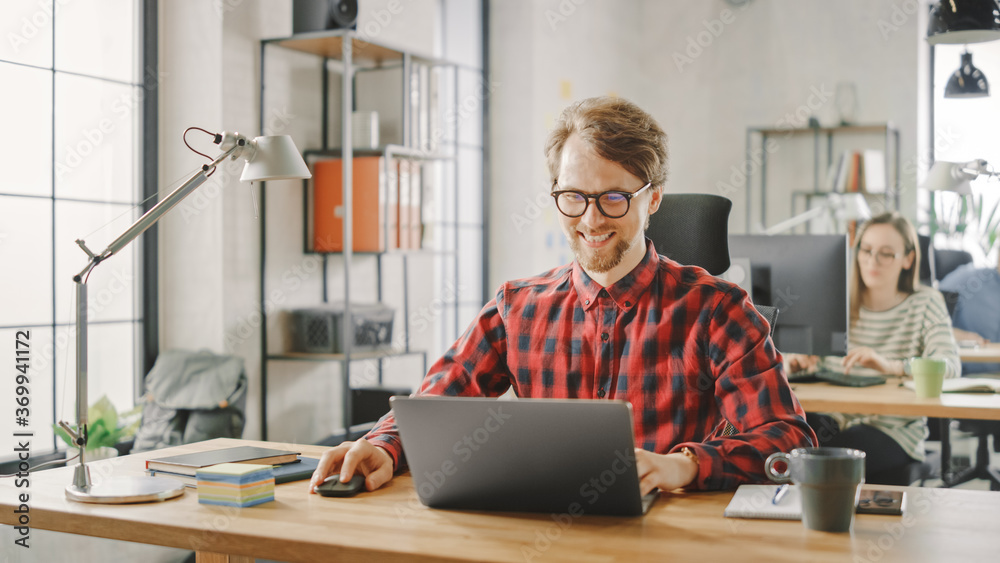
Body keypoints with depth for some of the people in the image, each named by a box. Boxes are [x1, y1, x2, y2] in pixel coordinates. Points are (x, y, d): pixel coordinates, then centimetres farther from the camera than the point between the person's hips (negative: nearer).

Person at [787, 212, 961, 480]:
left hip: (895, 430, -3)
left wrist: (889, 365, -33)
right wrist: (795, 359, -18)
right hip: (837, 418, 3)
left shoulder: (925, 303, 3)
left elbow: (950, 365, -14)